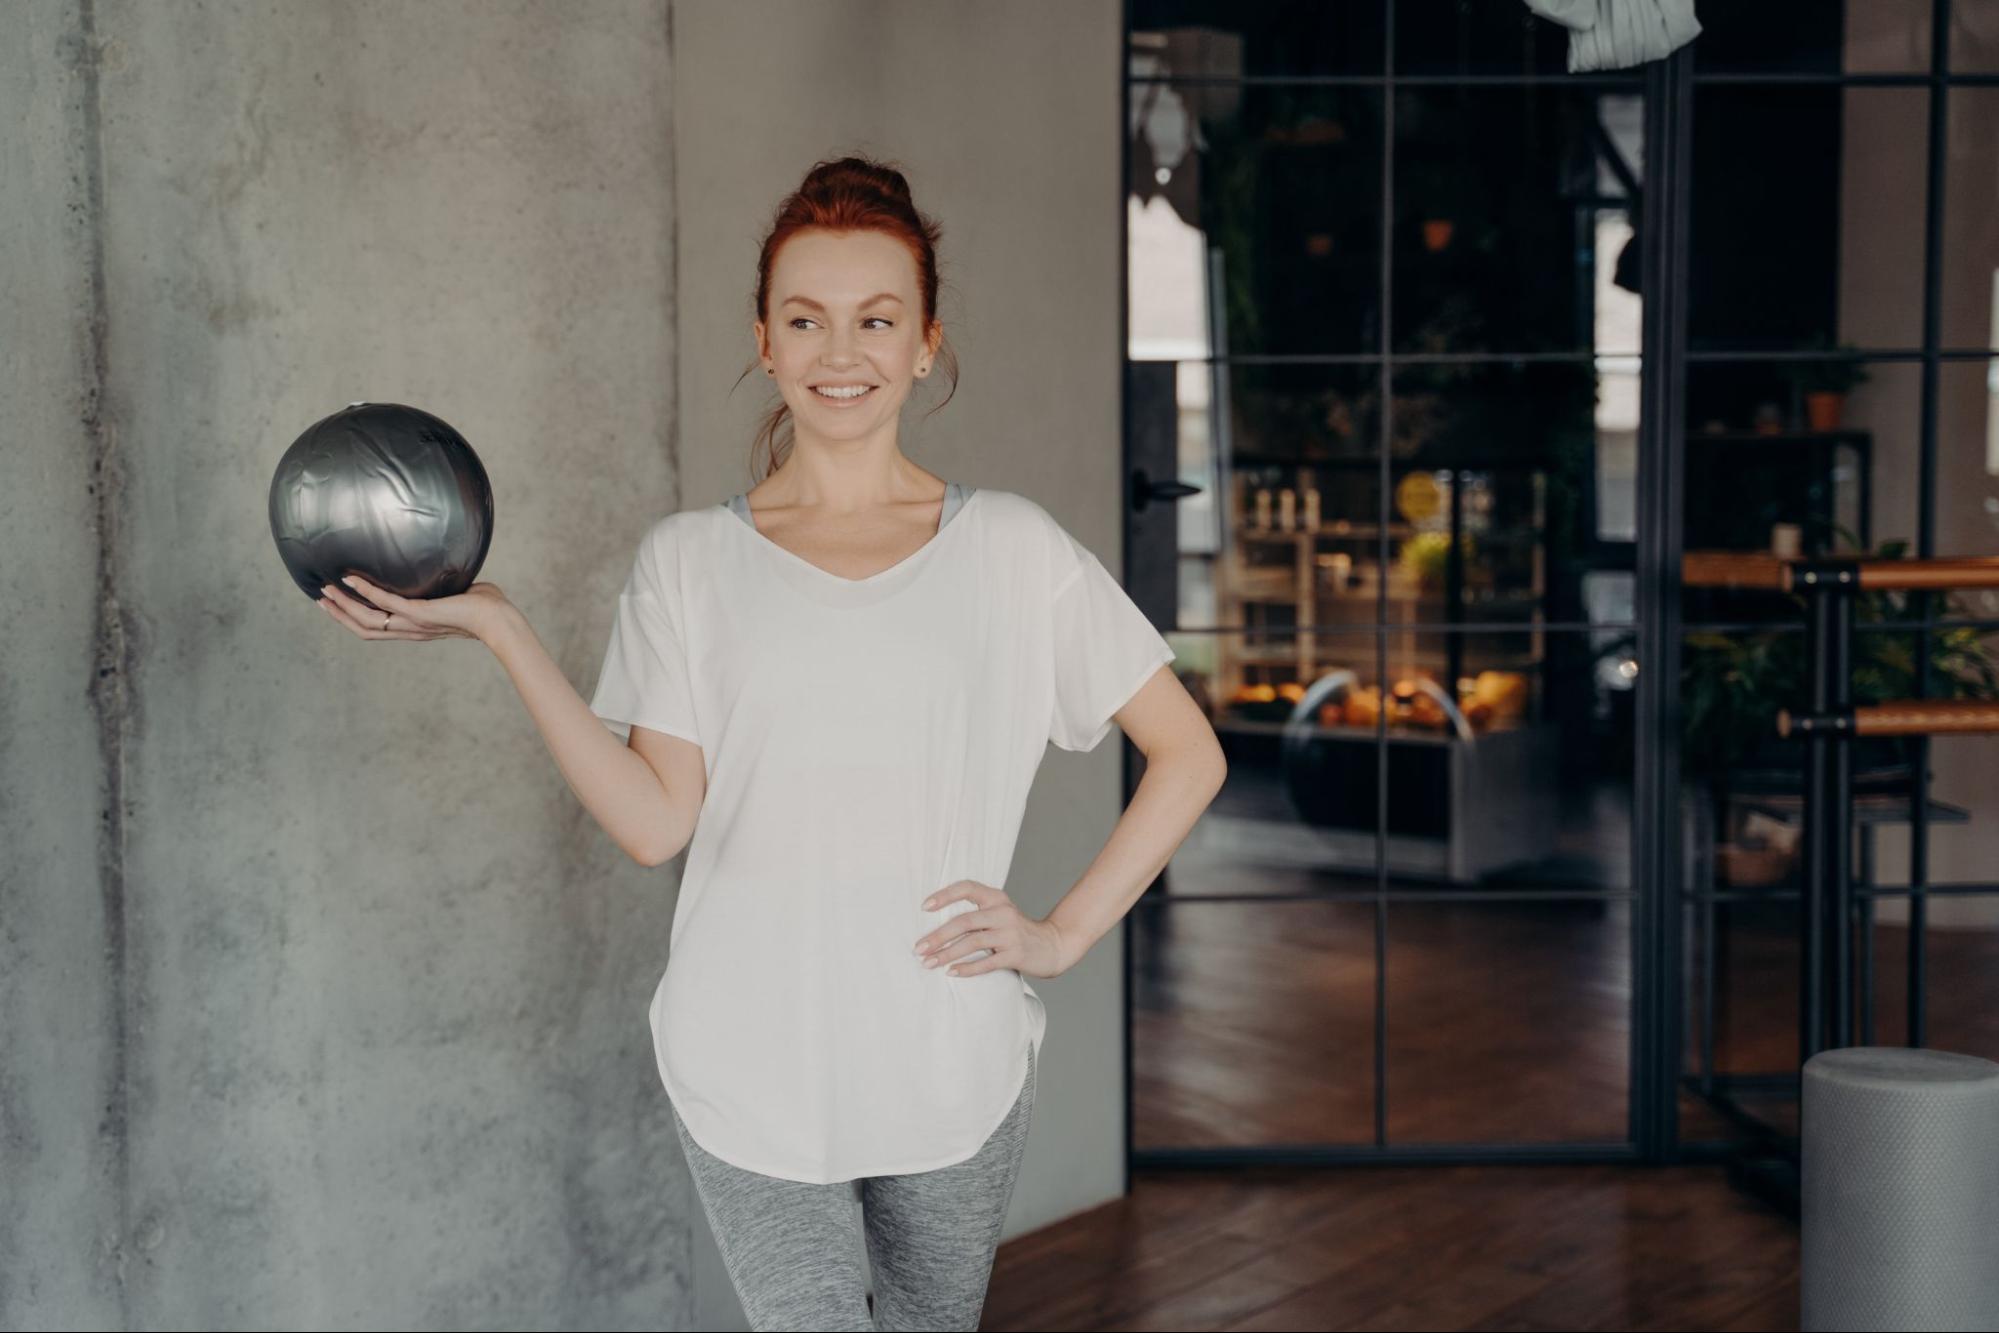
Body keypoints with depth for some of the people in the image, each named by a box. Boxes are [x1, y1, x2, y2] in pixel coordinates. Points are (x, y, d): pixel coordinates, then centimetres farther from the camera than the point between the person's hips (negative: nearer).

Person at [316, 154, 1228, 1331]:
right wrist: (495, 625, -9)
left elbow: (1190, 755, 5)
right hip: (753, 1061, -1)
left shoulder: (1010, 548, 2)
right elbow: (656, 821, -5)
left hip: (956, 1057, 1)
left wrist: (1066, 934, -2)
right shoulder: (691, 560, 4)